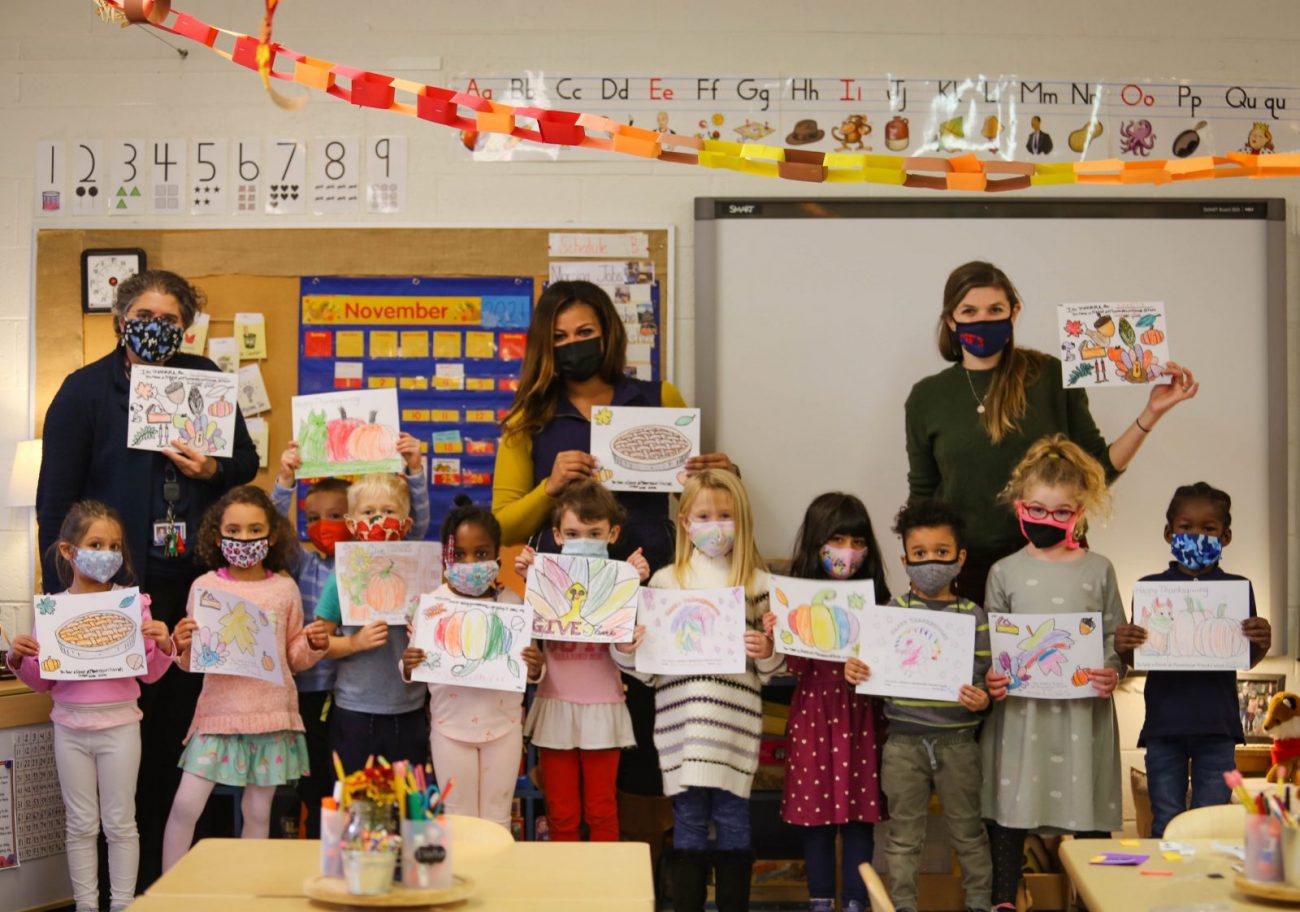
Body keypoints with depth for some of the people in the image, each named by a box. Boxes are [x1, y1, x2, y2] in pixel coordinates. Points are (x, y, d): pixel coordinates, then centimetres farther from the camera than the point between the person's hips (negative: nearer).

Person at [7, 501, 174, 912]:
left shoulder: (132, 603, -4)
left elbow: (149, 673, 0)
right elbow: (43, 681, 8)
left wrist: (163, 646, -18)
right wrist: (19, 660, -11)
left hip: (119, 725, -1)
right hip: (70, 727, 2)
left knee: (120, 823, 6)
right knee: (81, 825, 10)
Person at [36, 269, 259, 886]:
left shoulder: (204, 379, 10)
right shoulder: (86, 390, -2)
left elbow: (247, 460, 17)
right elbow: (55, 499, -4)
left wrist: (213, 470, -7)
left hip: (192, 584, 4)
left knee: (180, 726, 9)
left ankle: (174, 873, 20)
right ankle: (131, 883, 13)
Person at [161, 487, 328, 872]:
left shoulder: (284, 589, 5)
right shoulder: (204, 587, 1)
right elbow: (193, 661, 5)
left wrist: (313, 645, -7)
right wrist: (182, 645, -16)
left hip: (271, 713, 1)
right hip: (219, 710, -1)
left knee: (258, 811, 7)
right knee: (186, 804, -7)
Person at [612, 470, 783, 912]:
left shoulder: (758, 583, 6)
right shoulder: (664, 581, 6)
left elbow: (770, 670, 9)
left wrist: (766, 652, -12)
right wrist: (625, 650, -12)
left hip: (735, 723, 0)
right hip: (681, 722, 0)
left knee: (733, 823, 5)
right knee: (688, 825, 5)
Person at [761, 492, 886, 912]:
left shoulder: (874, 601, 2)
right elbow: (796, 669, -4)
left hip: (861, 716, 1)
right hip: (813, 713, 0)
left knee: (860, 812, 4)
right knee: (815, 811, 7)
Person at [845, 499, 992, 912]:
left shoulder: (973, 616, 0)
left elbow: (985, 676, 2)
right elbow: (877, 671, 6)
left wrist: (981, 700, -19)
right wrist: (854, 671, -15)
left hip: (957, 737, 0)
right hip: (904, 740, 0)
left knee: (967, 831, 12)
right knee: (904, 836, 9)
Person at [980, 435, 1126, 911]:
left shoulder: (1098, 570, 5)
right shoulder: (1005, 572, 5)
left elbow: (1115, 636, 6)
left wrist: (1112, 672, -12)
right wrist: (990, 678, -11)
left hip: (1084, 708, 0)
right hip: (1020, 706, 0)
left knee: (1089, 806, 5)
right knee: (1010, 804, 3)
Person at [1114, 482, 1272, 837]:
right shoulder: (1150, 587, 2)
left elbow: (1246, 660, 8)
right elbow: (1136, 661, 6)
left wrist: (1262, 644, -13)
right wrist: (1123, 648, -16)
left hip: (1217, 727, 0)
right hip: (1164, 724, 0)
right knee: (1165, 826, 7)